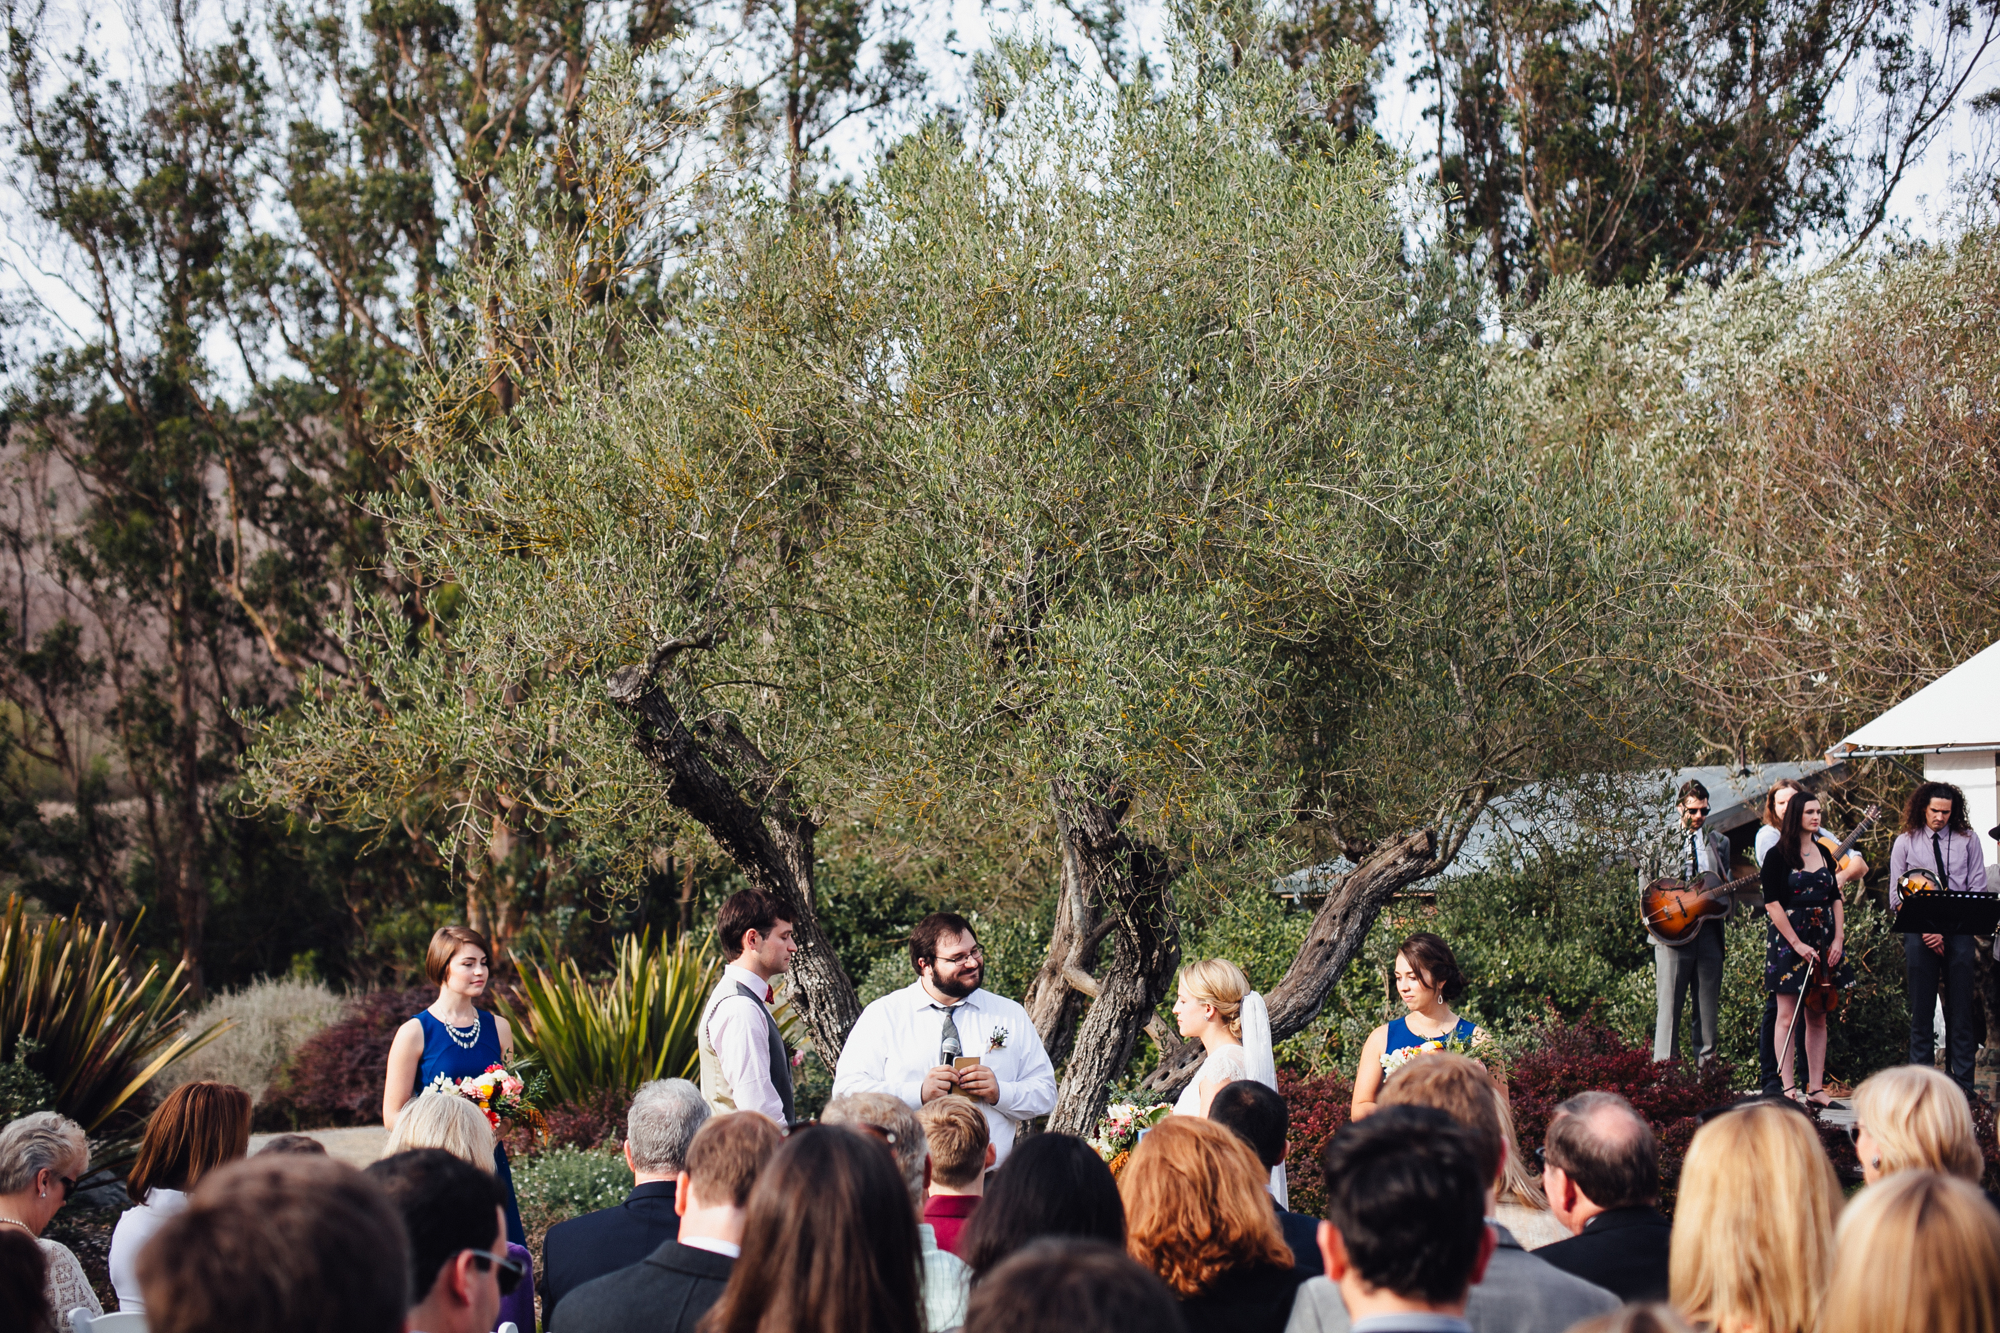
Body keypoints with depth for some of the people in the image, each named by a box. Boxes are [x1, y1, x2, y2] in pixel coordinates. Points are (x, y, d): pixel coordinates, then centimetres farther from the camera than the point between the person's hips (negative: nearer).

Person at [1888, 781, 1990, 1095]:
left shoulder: (1967, 840, 9)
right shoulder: (1905, 843, 9)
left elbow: (1977, 889, 4)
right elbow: (1897, 896, 6)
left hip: (1959, 931, 0)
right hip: (1919, 932, 0)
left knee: (1961, 1007, -2)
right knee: (1922, 1008, 0)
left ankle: (1961, 1080, 1)